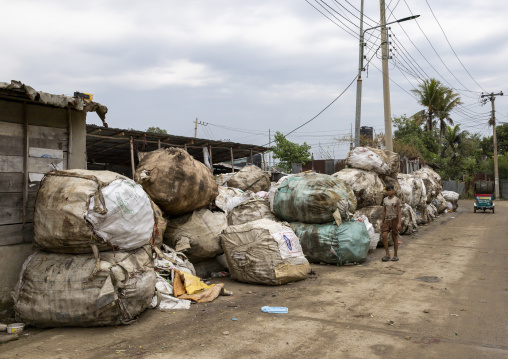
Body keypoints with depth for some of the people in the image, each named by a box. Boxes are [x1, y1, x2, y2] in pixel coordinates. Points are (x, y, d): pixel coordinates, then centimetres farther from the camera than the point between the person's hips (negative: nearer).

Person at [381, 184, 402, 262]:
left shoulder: (397, 200, -6)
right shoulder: (385, 200, 7)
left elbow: (399, 212, -9)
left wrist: (399, 223, -15)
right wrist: (382, 222, 9)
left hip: (395, 220, -3)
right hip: (387, 220, 4)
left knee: (395, 238, 1)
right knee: (384, 236, -13)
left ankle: (395, 255, 14)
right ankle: (387, 254, -6)